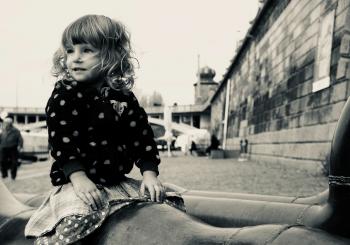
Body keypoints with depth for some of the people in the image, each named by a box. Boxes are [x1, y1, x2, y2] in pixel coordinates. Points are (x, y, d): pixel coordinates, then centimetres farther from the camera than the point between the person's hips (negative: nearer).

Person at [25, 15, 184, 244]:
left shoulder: (124, 97, 6)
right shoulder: (64, 95, -6)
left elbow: (142, 136, 5)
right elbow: (62, 141, -14)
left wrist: (149, 173, -6)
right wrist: (79, 178, -25)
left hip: (118, 181, 5)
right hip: (80, 182, -4)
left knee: (164, 203, 6)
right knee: (75, 225, -29)